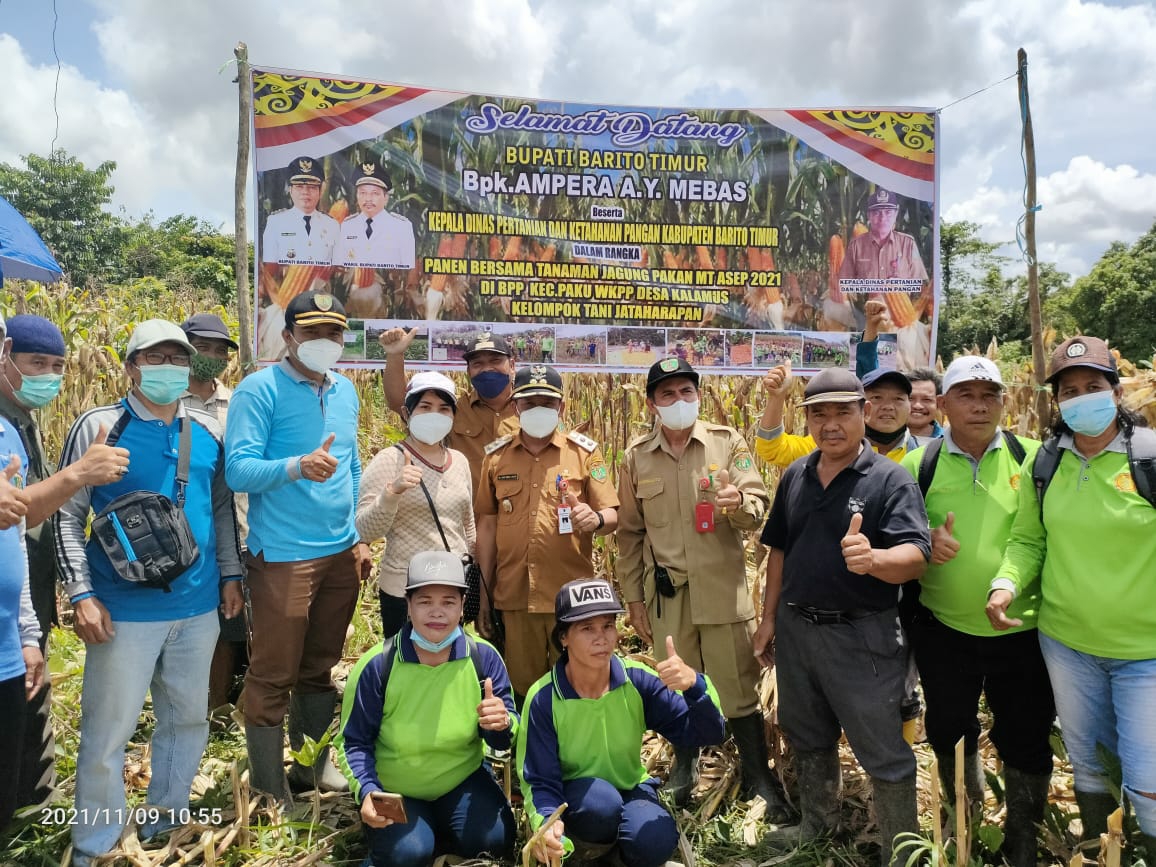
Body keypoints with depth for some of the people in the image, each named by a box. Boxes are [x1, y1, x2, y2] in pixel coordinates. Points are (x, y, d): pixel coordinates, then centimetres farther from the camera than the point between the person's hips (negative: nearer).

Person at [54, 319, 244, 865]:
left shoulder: (207, 432, 6)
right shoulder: (99, 426, -6)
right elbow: (68, 516, -5)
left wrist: (230, 575, 10)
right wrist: (81, 594, -12)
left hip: (197, 606, 4)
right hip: (125, 610, -4)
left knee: (188, 718, 16)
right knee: (107, 732, 5)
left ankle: (167, 817, 36)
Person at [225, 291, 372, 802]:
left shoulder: (345, 391, 11)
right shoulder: (260, 389, -9)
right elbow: (238, 470, -16)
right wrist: (297, 466, -33)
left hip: (341, 554, 6)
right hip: (283, 556, -6)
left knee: (319, 668, 18)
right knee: (273, 675, 3)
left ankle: (312, 765, 34)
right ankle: (268, 791, 19)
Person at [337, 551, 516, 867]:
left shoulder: (484, 657, -13)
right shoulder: (377, 665, -18)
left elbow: (503, 739, -8)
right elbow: (355, 741, -8)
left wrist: (501, 724, -33)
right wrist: (367, 791, -26)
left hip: (463, 779, 2)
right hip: (394, 790, -1)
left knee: (495, 841, -21)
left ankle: (433, 839, 9)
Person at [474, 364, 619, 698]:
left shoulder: (584, 451, 0)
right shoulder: (496, 456, 6)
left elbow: (612, 517, -1)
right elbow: (488, 525, 9)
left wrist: (595, 519, -26)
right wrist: (483, 595, 8)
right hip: (514, 595, 2)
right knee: (523, 689, 12)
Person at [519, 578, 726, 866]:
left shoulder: (638, 680, -17)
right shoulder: (543, 699, -22)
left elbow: (708, 734, -19)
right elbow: (540, 781, -17)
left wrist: (694, 684, -41)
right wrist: (547, 823, -40)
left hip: (631, 787, 2)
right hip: (574, 795, -2)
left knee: (653, 842, -29)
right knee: (599, 801, -35)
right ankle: (587, 844, 0)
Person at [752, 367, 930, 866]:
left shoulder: (890, 480, -13)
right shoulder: (795, 476, 4)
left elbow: (916, 558, -23)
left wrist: (873, 558, -44)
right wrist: (769, 616, 8)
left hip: (862, 636, -5)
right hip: (796, 628, 6)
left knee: (883, 753, 7)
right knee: (807, 739, 22)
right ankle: (816, 827, 44)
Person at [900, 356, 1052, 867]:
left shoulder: (1033, 457, -3)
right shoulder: (917, 466, -3)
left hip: (1022, 631, 0)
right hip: (942, 629, 1)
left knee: (1025, 740, 11)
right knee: (947, 728, 18)